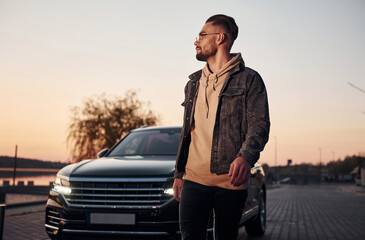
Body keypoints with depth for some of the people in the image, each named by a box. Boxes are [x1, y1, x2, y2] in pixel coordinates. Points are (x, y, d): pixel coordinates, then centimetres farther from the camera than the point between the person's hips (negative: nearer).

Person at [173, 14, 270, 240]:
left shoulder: (249, 79, 3)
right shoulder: (194, 83, 20)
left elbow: (260, 124, -8)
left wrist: (245, 157, -28)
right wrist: (179, 174, 19)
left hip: (230, 180, -4)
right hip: (194, 179, 4)